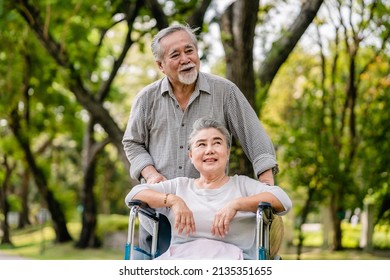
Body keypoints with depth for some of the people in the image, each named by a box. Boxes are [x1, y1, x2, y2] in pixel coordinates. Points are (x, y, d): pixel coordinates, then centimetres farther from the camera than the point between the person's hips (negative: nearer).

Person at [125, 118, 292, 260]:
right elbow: (133, 194, 18)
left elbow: (283, 201, 5)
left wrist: (236, 204, -8)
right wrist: (172, 200, 0)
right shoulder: (179, 186, 29)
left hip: (228, 255, -2)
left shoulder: (242, 184, 22)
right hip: (181, 256, 2)